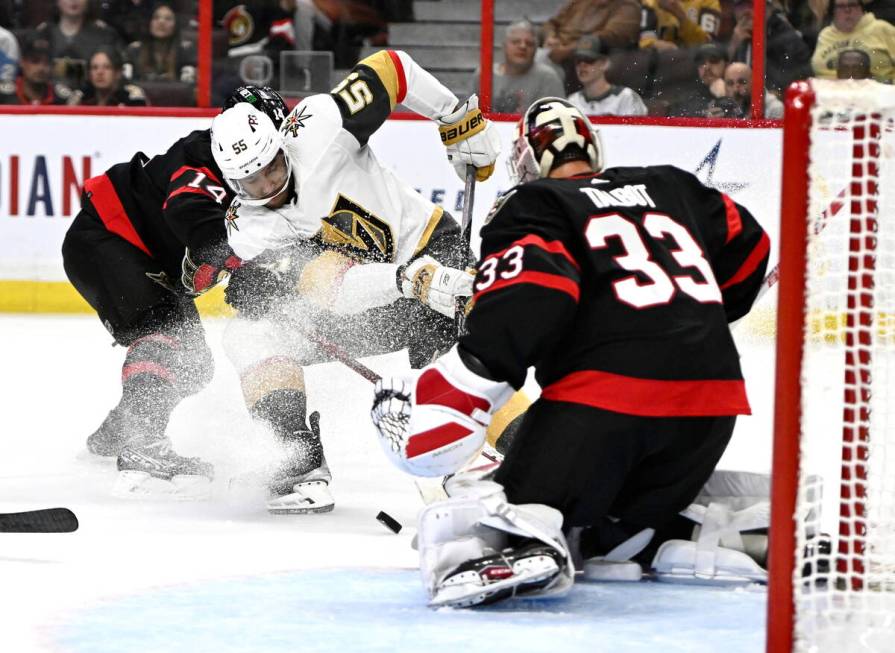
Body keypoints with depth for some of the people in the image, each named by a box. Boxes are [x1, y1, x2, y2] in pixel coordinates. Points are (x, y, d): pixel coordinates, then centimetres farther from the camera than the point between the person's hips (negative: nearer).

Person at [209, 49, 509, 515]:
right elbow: (333, 291, -29)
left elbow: (391, 67, -7)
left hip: (429, 246, -4)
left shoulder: (318, 126, -22)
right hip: (361, 308, 4)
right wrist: (409, 279, -43)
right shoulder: (248, 232, -16)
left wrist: (459, 118, -5)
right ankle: (304, 457, -16)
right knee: (250, 334, -13)